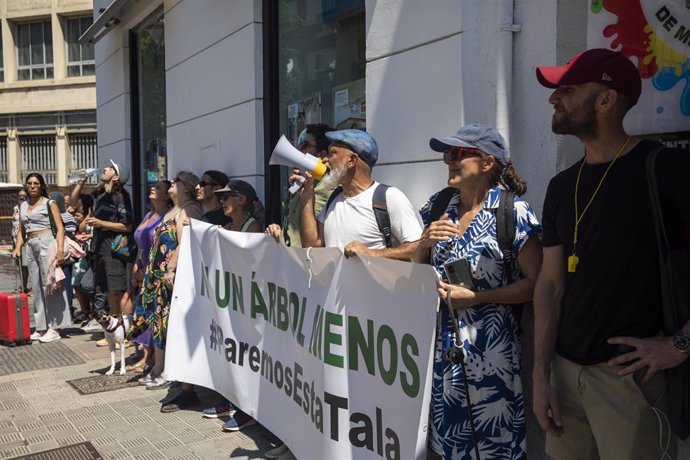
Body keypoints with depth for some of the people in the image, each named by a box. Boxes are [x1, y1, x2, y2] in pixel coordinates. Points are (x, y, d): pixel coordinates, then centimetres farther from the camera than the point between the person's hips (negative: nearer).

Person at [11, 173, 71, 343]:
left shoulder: (49, 203, 1)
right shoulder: (23, 206, 17)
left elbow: (60, 228, -7)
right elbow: (21, 232, 19)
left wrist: (60, 250, -18)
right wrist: (17, 248, 3)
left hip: (46, 243, -6)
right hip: (31, 246, 6)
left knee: (50, 286, -6)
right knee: (37, 288, 8)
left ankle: (54, 328, -2)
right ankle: (41, 327, 15)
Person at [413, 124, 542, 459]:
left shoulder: (513, 211, -9)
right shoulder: (437, 206, 6)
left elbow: (535, 283, -10)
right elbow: (416, 270, 15)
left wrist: (473, 297, -15)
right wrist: (425, 242, -5)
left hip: (489, 343, -4)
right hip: (439, 340, 5)